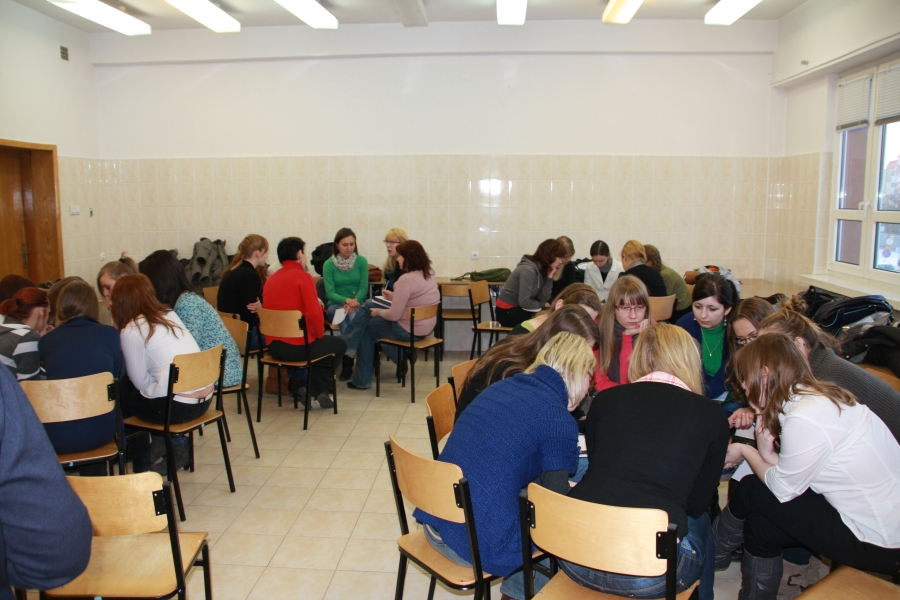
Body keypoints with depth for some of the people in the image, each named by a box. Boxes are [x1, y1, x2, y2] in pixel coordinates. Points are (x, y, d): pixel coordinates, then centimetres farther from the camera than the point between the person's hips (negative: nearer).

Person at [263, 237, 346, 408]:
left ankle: (297, 387, 29)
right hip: (298, 346, -7)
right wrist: (320, 334, -3)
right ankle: (316, 391, 15)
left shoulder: (271, 279, 9)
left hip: (273, 346, 7)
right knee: (339, 344, 20)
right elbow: (314, 313, -21)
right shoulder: (303, 276, -12)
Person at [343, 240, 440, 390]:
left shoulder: (406, 279, -24)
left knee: (366, 329, 14)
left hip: (409, 330, -9)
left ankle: (362, 380, 25)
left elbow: (394, 315, -23)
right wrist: (394, 296, 13)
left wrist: (378, 312, -4)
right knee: (368, 306, 16)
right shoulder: (428, 275, 4)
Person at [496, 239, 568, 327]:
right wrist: (543, 305, -9)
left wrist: (549, 277, -11)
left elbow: (543, 299, -5)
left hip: (519, 308, 8)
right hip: (507, 312, -8)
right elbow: (524, 302, -25)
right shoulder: (528, 270, -22)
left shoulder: (541, 270, 3)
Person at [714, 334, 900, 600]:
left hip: (878, 544, -8)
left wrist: (746, 451, 3)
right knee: (761, 526, 7)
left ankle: (714, 551, 24)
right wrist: (766, 453, -11)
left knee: (751, 490, -3)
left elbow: (783, 489, -12)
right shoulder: (819, 397, 3)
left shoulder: (805, 419, -27)